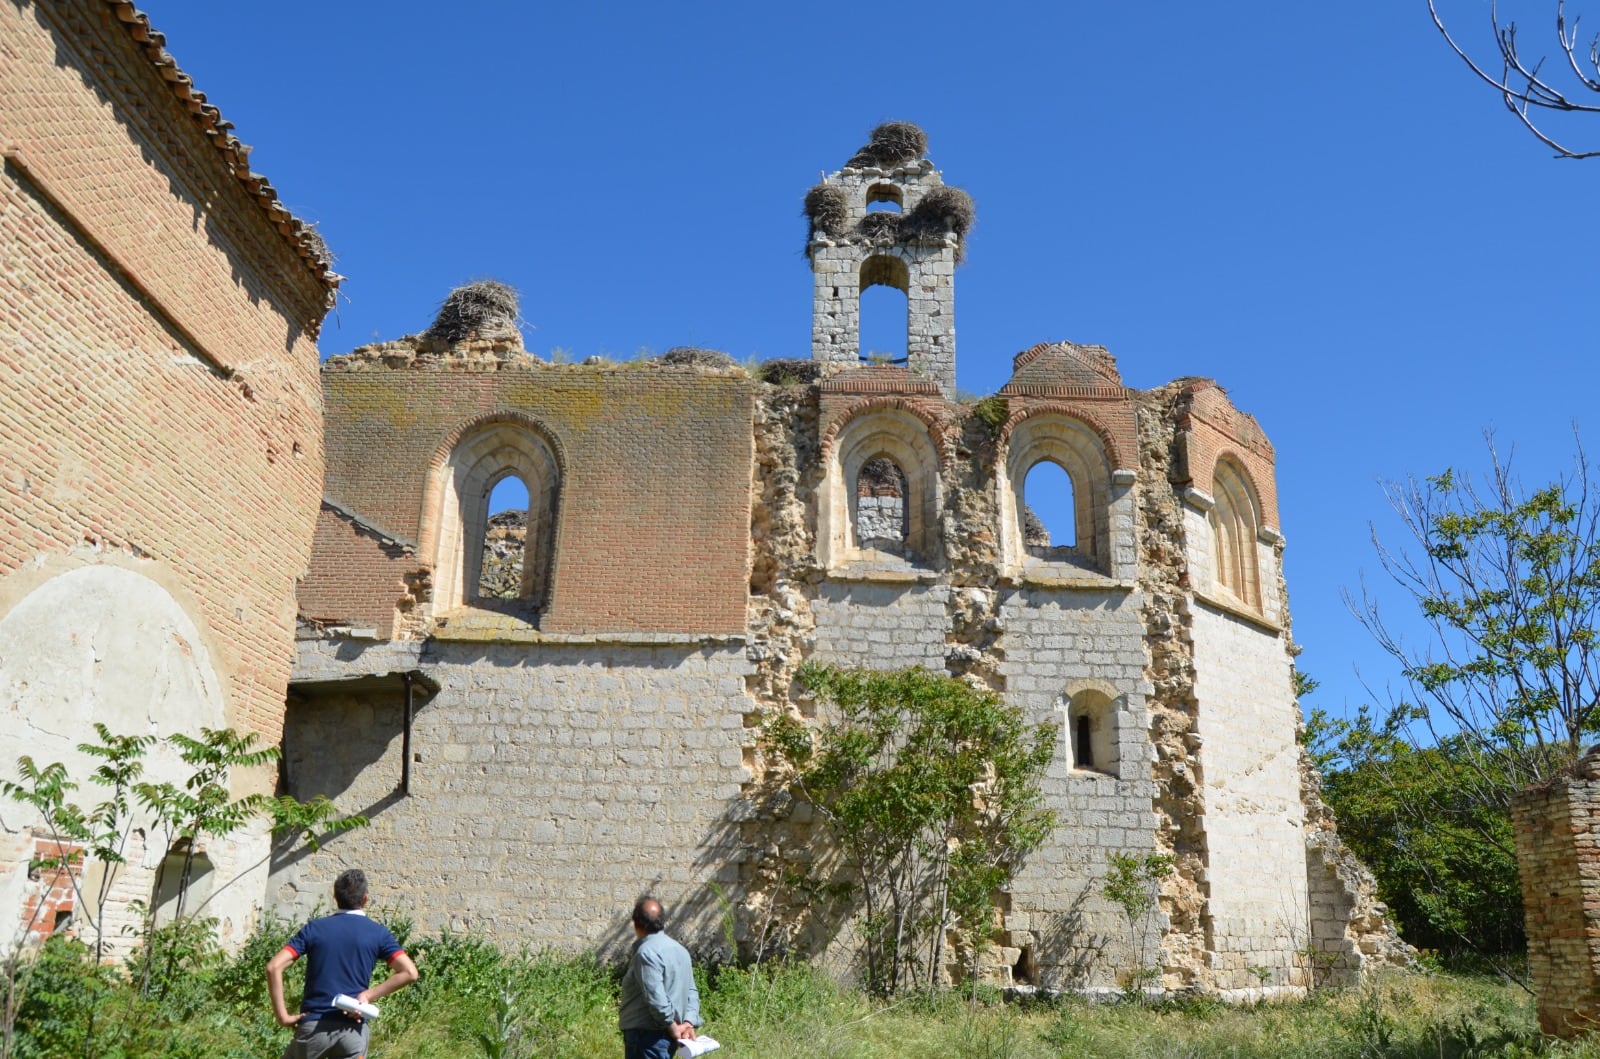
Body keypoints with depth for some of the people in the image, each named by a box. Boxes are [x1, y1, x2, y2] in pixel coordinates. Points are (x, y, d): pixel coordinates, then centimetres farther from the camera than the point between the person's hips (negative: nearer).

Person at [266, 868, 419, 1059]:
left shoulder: (314, 928, 4)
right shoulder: (378, 933, 3)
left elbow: (274, 967, -6)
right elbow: (409, 973, -7)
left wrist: (283, 1016, -3)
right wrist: (369, 995, -6)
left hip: (314, 1026, 0)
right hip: (354, 1030, 0)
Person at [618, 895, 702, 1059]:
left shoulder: (646, 952, -17)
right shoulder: (679, 949, 12)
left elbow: (655, 997, -24)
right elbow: (691, 990, 9)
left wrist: (672, 1025, -15)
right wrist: (689, 1022, -1)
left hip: (647, 1035, -9)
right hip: (666, 1034, 9)